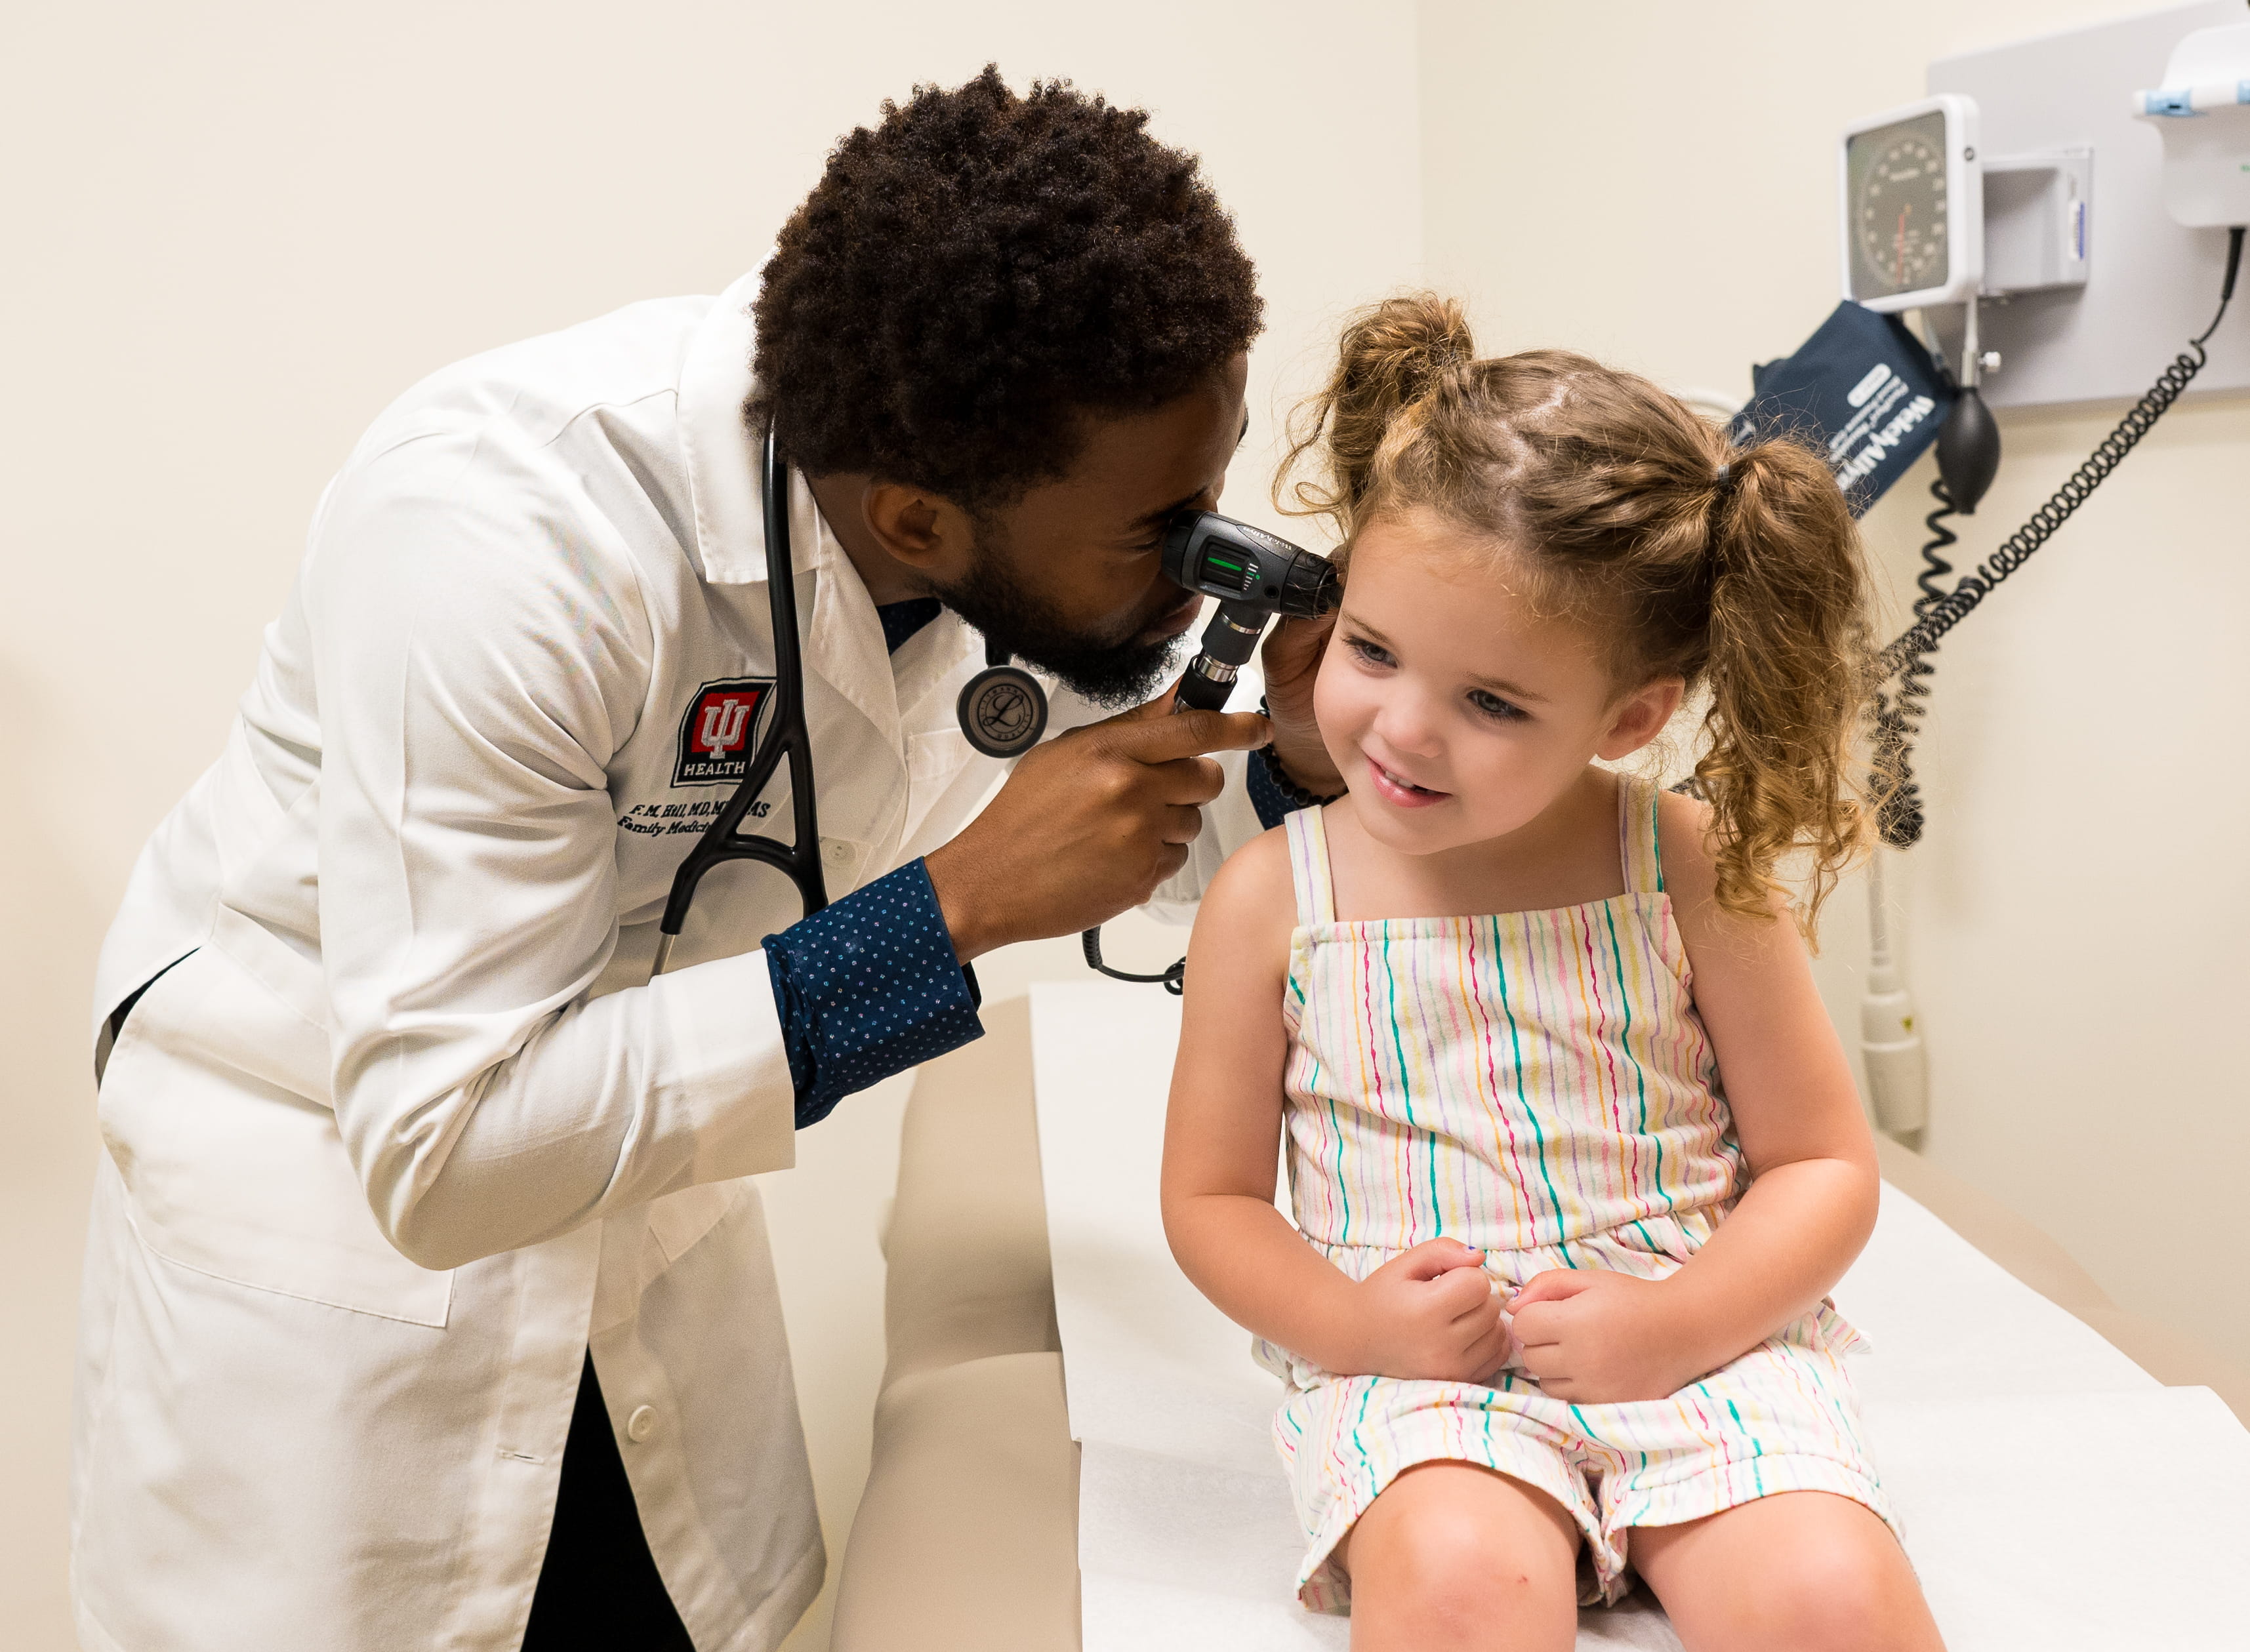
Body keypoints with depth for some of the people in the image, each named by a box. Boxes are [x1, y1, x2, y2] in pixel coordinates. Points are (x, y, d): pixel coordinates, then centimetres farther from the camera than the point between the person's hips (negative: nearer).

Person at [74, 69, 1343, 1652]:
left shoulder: (1007, 485, -15)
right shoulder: (503, 526, -35)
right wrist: (958, 905, -37)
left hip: (638, 1158, 5)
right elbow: (435, 1151, -34)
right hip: (328, 1206, -5)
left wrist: (1282, 764, -18)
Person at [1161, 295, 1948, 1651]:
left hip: (1697, 1344, 2)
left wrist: (1680, 1321, -14)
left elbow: (1826, 1166, 2)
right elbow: (1212, 1197, 6)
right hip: (1412, 1369, -1)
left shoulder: (1691, 870, -3)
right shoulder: (1272, 900, -3)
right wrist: (1347, 1324, -12)